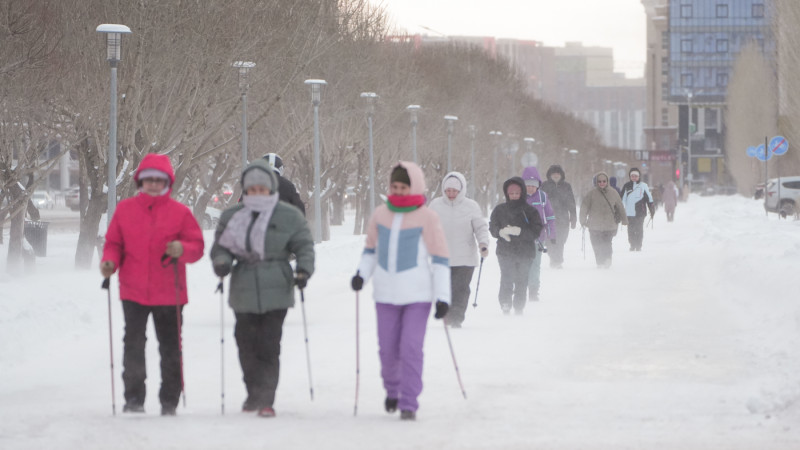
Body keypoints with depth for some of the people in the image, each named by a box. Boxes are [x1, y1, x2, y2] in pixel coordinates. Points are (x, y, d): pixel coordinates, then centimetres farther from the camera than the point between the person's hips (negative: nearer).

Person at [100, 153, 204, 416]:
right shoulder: (125, 209, 5)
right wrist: (109, 261, -10)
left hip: (169, 293, -1)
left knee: (170, 348, 6)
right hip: (133, 292, 1)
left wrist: (182, 249, -20)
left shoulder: (180, 212, 2)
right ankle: (134, 398, 6)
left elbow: (197, 246, 1)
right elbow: (114, 243, 10)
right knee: (133, 345, -1)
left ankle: (169, 400, 14)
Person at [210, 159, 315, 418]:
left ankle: (265, 399, -5)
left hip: (276, 291, -3)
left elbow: (304, 245, 5)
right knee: (247, 344, 8)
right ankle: (254, 394, 25)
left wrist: (304, 268, -12)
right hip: (243, 292, 3)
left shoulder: (288, 216, 2)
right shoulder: (231, 216, 8)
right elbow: (220, 246, 13)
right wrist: (221, 261, -8)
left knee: (269, 347, -7)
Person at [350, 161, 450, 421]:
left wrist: (443, 296, -7)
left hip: (418, 295, -4)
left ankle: (409, 404, -6)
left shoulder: (427, 218, -3)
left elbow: (440, 259, -2)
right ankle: (392, 390, 33)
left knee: (411, 348, -11)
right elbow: (370, 249, 20)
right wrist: (362, 274, 1)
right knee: (388, 349, 6)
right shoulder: (380, 215, 7)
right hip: (386, 294, 4)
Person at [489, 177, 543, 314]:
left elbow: (537, 231, -3)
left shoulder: (529, 210, 3)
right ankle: (505, 305, -1)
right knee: (507, 281, -13)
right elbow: (492, 228, 8)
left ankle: (519, 308, 14)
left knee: (521, 282, 3)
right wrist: (501, 232, -14)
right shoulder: (500, 210, 8)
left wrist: (519, 231, -18)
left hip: (525, 252, 0)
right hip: (505, 252, 0)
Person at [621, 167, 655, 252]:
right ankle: (632, 245, 12)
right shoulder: (626, 186, 8)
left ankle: (638, 246, 5)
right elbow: (622, 200, 14)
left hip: (640, 212, -2)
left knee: (639, 230, -3)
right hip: (629, 212, 2)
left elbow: (649, 199, 6)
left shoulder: (643, 186, 3)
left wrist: (652, 211, 3)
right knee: (631, 230, 1)